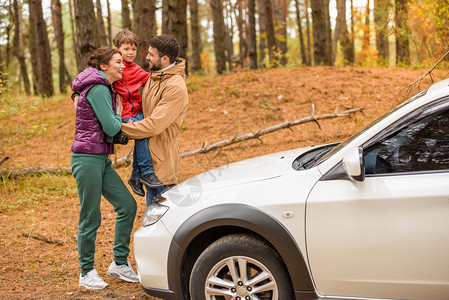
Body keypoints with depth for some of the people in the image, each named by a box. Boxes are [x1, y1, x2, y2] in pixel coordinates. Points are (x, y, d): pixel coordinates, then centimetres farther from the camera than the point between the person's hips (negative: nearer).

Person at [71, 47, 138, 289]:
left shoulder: (105, 89, 17)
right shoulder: (98, 89, -14)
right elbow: (110, 127, -17)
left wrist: (118, 125, 4)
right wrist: (121, 121, 3)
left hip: (102, 160, 9)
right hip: (87, 159, -9)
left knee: (127, 205, 6)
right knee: (90, 218, 0)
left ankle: (119, 263, 17)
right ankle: (87, 273, 14)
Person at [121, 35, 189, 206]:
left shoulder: (175, 87, -19)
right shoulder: (153, 78, 11)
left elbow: (154, 125, -23)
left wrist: (121, 128, -15)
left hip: (162, 157, -9)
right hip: (149, 153, 9)